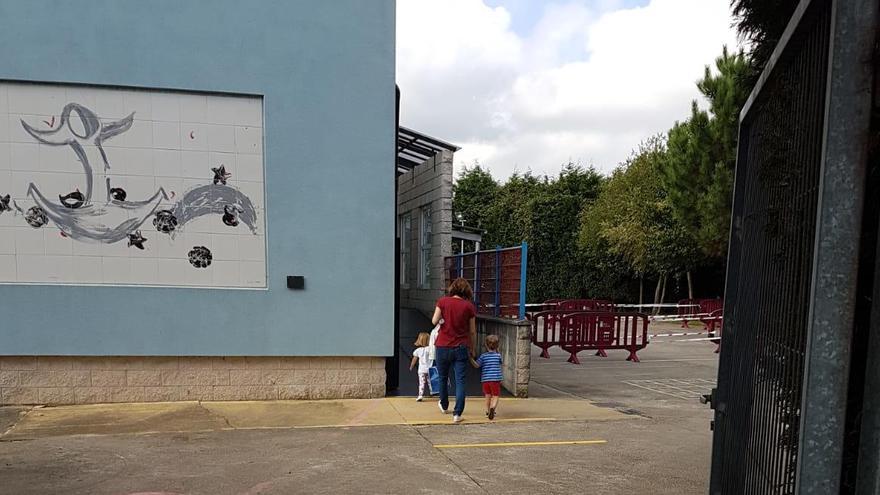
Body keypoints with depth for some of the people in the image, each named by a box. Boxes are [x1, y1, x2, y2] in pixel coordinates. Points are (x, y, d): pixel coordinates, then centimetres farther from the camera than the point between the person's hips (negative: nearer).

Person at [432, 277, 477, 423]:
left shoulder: (443, 301, -4)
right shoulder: (469, 306, -3)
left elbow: (434, 321, -9)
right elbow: (472, 331, 2)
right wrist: (472, 349, 13)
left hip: (443, 346, 1)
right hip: (461, 347, -1)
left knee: (443, 378, 20)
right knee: (461, 380, 4)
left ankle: (444, 406, 38)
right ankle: (457, 414, -2)